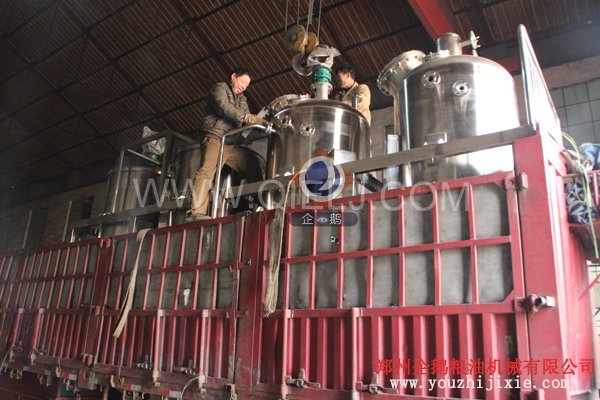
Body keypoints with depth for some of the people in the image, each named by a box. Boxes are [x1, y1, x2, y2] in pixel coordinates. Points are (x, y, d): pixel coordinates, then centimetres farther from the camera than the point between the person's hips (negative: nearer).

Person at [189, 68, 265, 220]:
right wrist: (246, 117, -18)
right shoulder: (219, 88, 8)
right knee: (208, 169, -25)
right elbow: (224, 108, -11)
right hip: (215, 137, -7)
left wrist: (262, 122, -6)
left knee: (253, 168, -5)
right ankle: (197, 212, -33)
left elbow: (246, 118, 14)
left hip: (233, 143, 8)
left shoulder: (242, 99, 29)